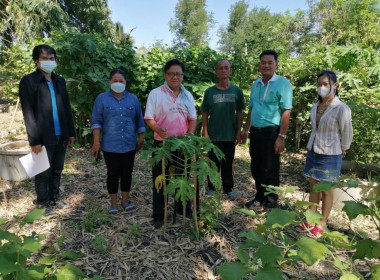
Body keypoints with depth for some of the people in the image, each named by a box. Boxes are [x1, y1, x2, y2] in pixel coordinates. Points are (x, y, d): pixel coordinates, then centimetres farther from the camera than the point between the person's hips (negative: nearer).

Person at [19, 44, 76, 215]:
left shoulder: (60, 81, 12)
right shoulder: (28, 81, -5)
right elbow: (28, 113, -10)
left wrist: (71, 132, 9)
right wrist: (34, 140, -15)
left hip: (61, 135, 5)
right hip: (44, 137, -5)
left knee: (57, 170, 16)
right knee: (43, 172, 7)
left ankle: (55, 199, 31)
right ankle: (43, 204, 23)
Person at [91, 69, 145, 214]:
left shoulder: (133, 98, 8)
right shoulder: (102, 98, 1)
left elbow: (139, 121, 10)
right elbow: (96, 121, -1)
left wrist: (141, 138, 6)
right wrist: (96, 142, -7)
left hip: (129, 145, 2)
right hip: (110, 146, -2)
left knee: (127, 174, 9)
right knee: (113, 174, 4)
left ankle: (125, 201, 24)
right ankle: (113, 203, 19)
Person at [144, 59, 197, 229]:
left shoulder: (187, 95, 6)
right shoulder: (155, 94, -6)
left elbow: (193, 119, 10)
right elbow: (149, 119, -8)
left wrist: (189, 134, -8)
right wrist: (158, 129, -29)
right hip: (162, 143, -3)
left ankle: (184, 209, 35)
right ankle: (158, 215, 20)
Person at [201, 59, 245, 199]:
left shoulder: (237, 91, 1)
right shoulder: (209, 92, -1)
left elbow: (239, 113, 5)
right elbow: (205, 114, 2)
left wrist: (239, 132, -1)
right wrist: (205, 133, -4)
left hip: (230, 134, 1)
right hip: (213, 135, 0)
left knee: (228, 163, 11)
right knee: (213, 163, 9)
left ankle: (228, 188, 24)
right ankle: (211, 187, 22)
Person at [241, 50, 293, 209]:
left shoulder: (282, 83, -8)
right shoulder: (256, 84, 11)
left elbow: (286, 112, -13)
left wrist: (281, 137, -18)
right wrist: (246, 129, 15)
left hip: (271, 132, -6)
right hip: (255, 131, 7)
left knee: (270, 169, 4)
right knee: (256, 167, 15)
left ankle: (271, 201, 21)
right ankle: (260, 197, 32)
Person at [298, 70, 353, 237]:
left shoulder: (342, 109, -15)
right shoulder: (316, 106, 4)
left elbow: (347, 134, -6)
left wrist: (340, 153, 3)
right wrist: (311, 148, 11)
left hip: (330, 155, -6)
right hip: (312, 151, 6)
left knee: (326, 190, 8)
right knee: (313, 186, 15)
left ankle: (322, 223, 24)